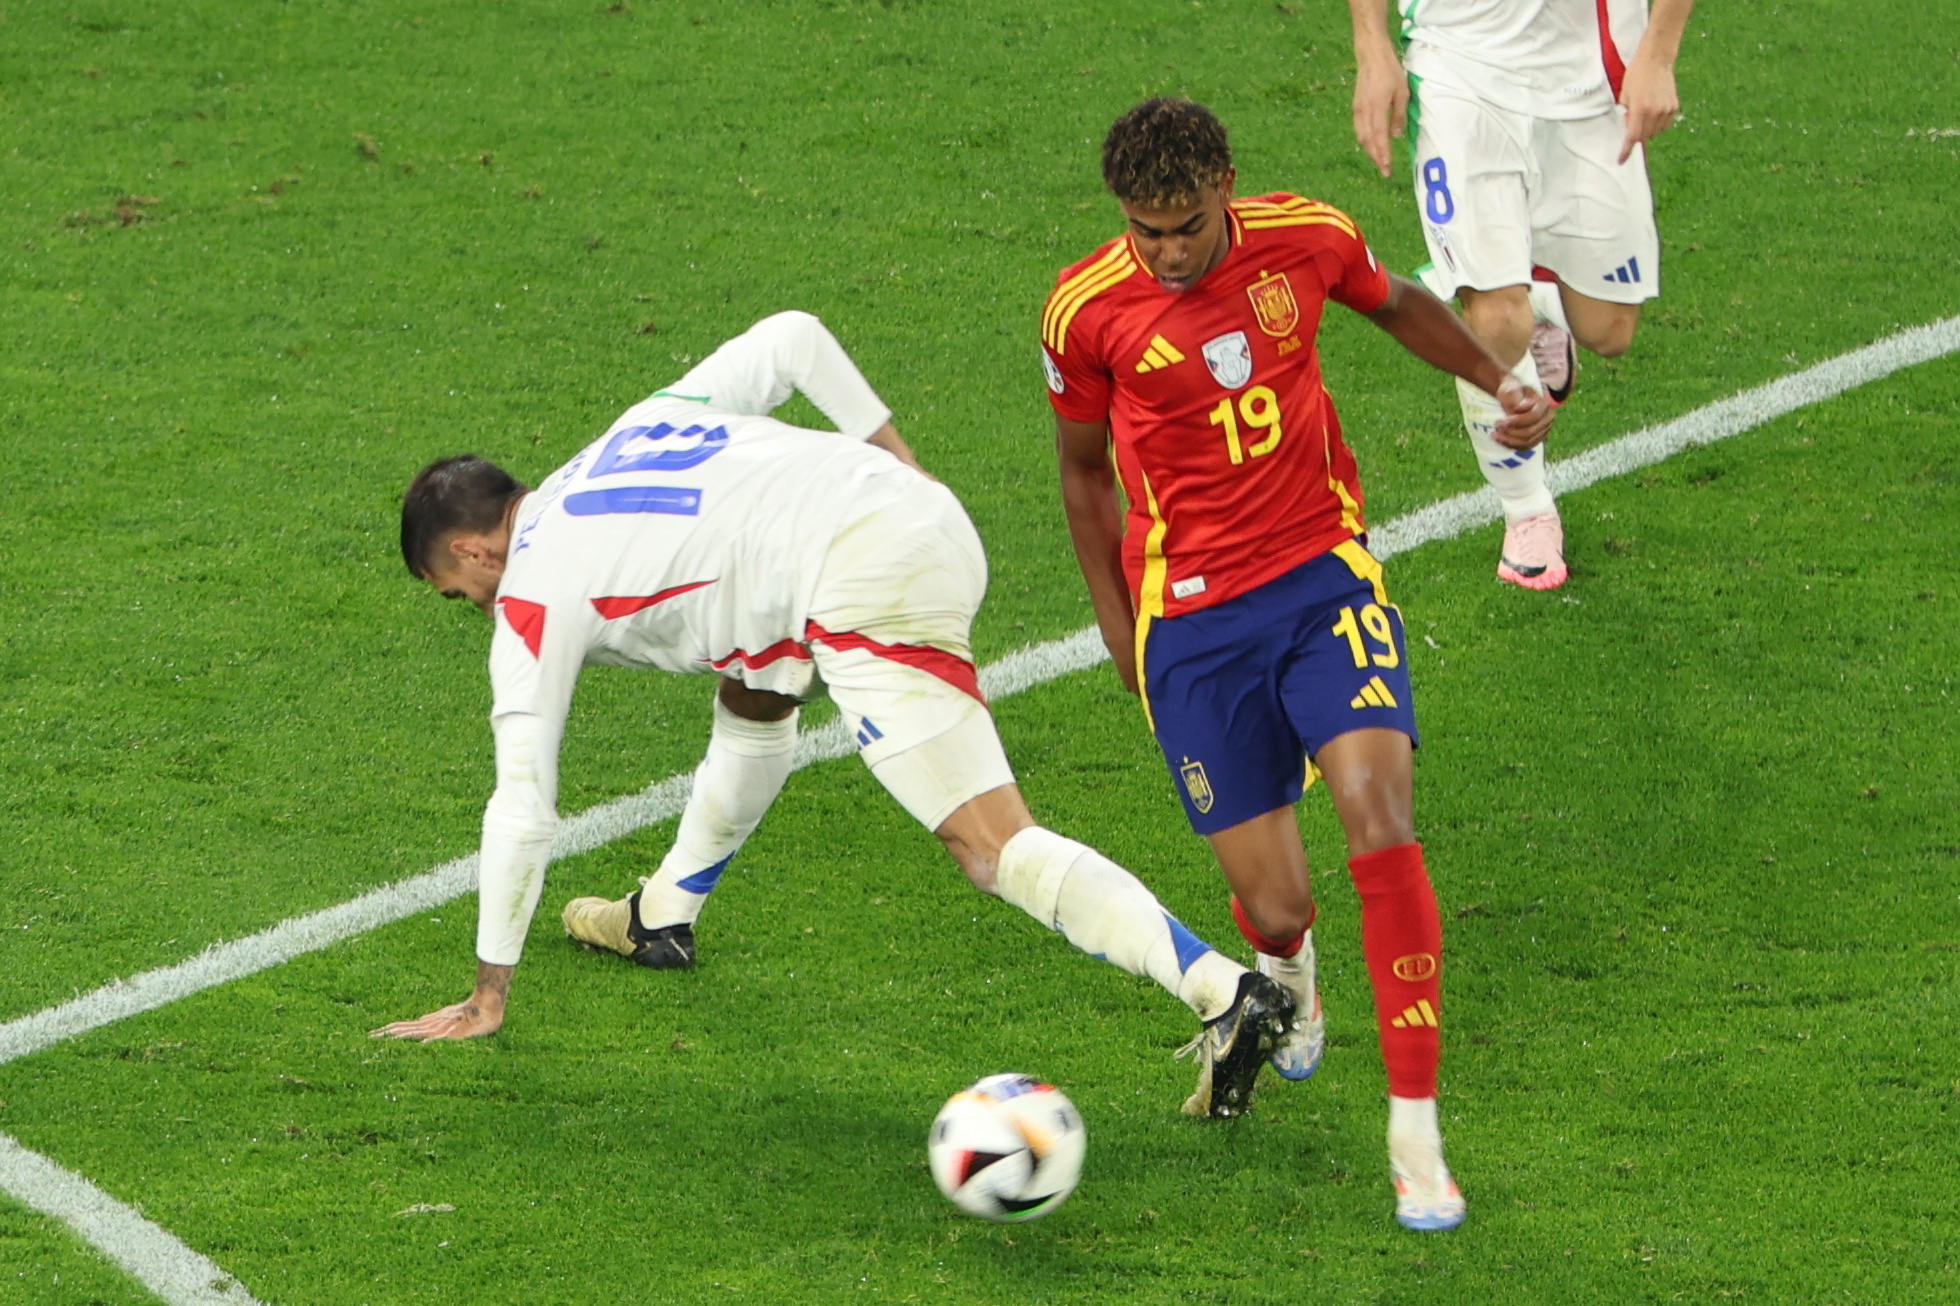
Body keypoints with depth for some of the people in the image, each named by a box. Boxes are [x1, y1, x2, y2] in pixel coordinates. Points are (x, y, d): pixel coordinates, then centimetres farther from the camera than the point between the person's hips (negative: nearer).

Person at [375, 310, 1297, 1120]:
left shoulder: (532, 596, 7)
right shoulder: (638, 427, 26)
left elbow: (521, 804, 6)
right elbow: (792, 339, 24)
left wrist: (487, 997, 13)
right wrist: (893, 455, 24)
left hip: (868, 594, -10)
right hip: (926, 517, 10)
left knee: (990, 847, -14)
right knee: (752, 697, 34)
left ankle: (1229, 995, -27)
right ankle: (662, 918, 50)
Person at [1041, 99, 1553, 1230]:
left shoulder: (1306, 239, -5)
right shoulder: (1088, 309, -8)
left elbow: (1396, 303, 20)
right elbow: (1084, 469, 9)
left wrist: (1504, 383, 10)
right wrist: (1122, 638, 9)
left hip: (1324, 576, 1)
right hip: (1190, 616, -1)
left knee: (1377, 806, -23)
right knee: (1274, 905, -3)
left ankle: (1417, 1133, -18)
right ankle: (1286, 966, 41)